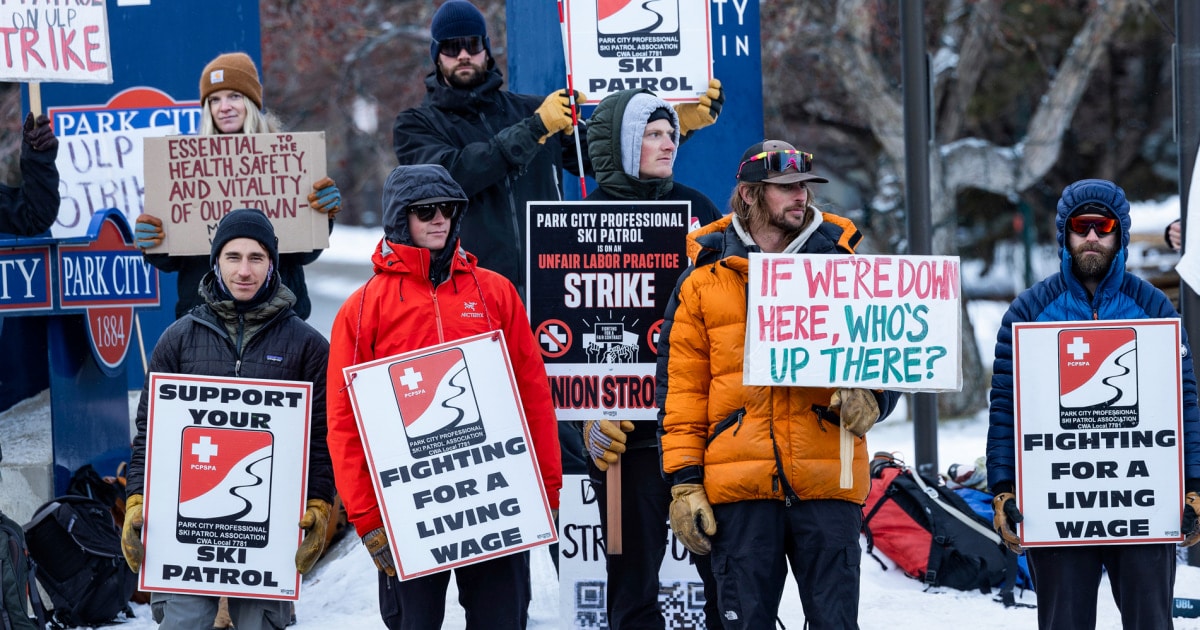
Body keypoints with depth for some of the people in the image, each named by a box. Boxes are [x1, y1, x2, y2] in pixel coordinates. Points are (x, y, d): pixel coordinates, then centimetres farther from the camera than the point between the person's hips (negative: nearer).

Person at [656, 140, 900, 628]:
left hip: (828, 482, 0)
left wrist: (869, 396, -10)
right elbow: (681, 390, 8)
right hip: (738, 486, 0)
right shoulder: (703, 282, 9)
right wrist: (684, 479, 0)